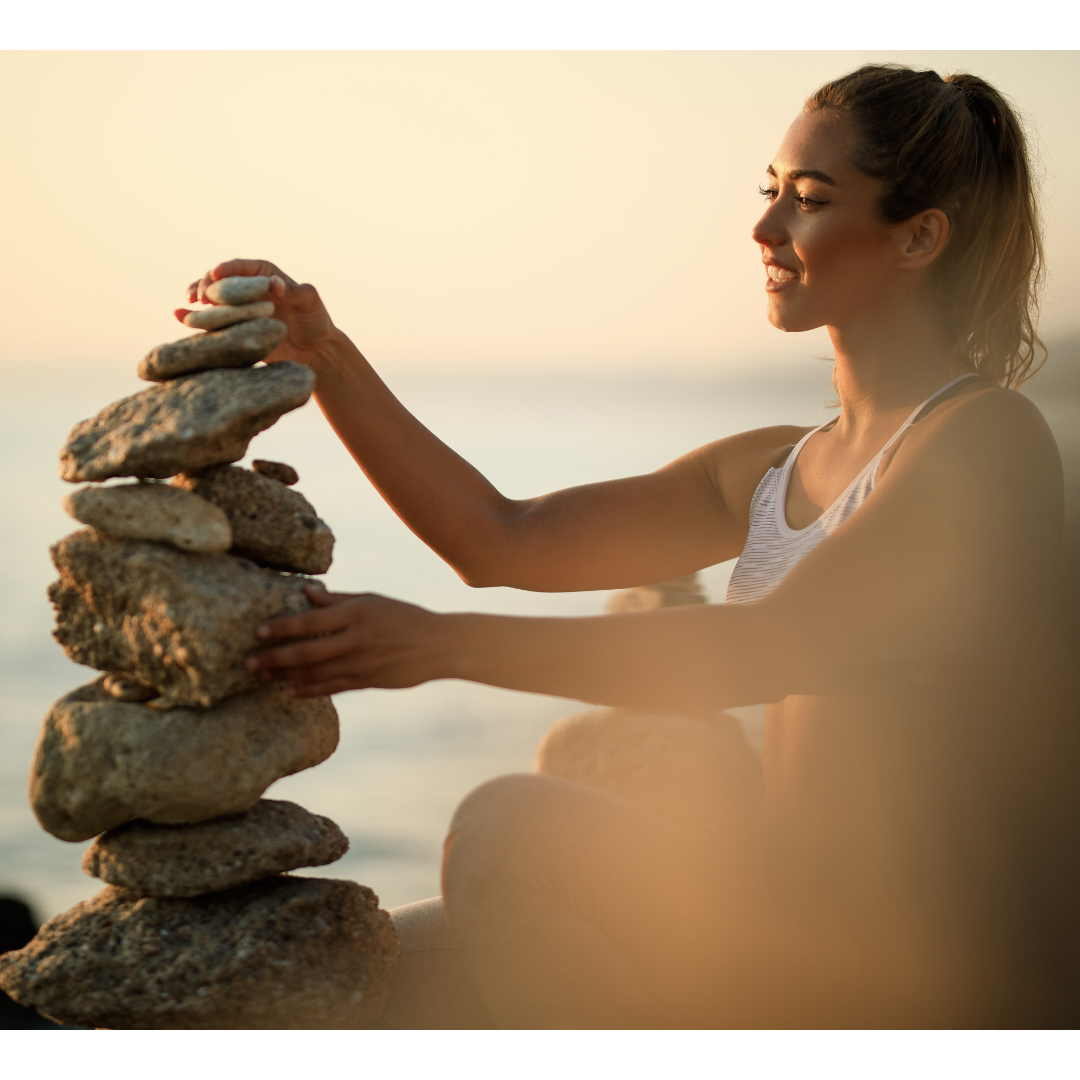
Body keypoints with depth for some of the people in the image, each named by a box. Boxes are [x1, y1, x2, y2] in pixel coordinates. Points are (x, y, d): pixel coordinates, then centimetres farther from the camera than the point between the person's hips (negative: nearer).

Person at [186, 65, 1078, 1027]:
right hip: (787, 937, 8)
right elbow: (502, 540, 9)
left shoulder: (988, 442, -10)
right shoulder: (773, 470, 15)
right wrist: (325, 357, 0)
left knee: (511, 826, -23)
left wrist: (448, 643, -29)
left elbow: (778, 645, -23)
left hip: (938, 967, -7)